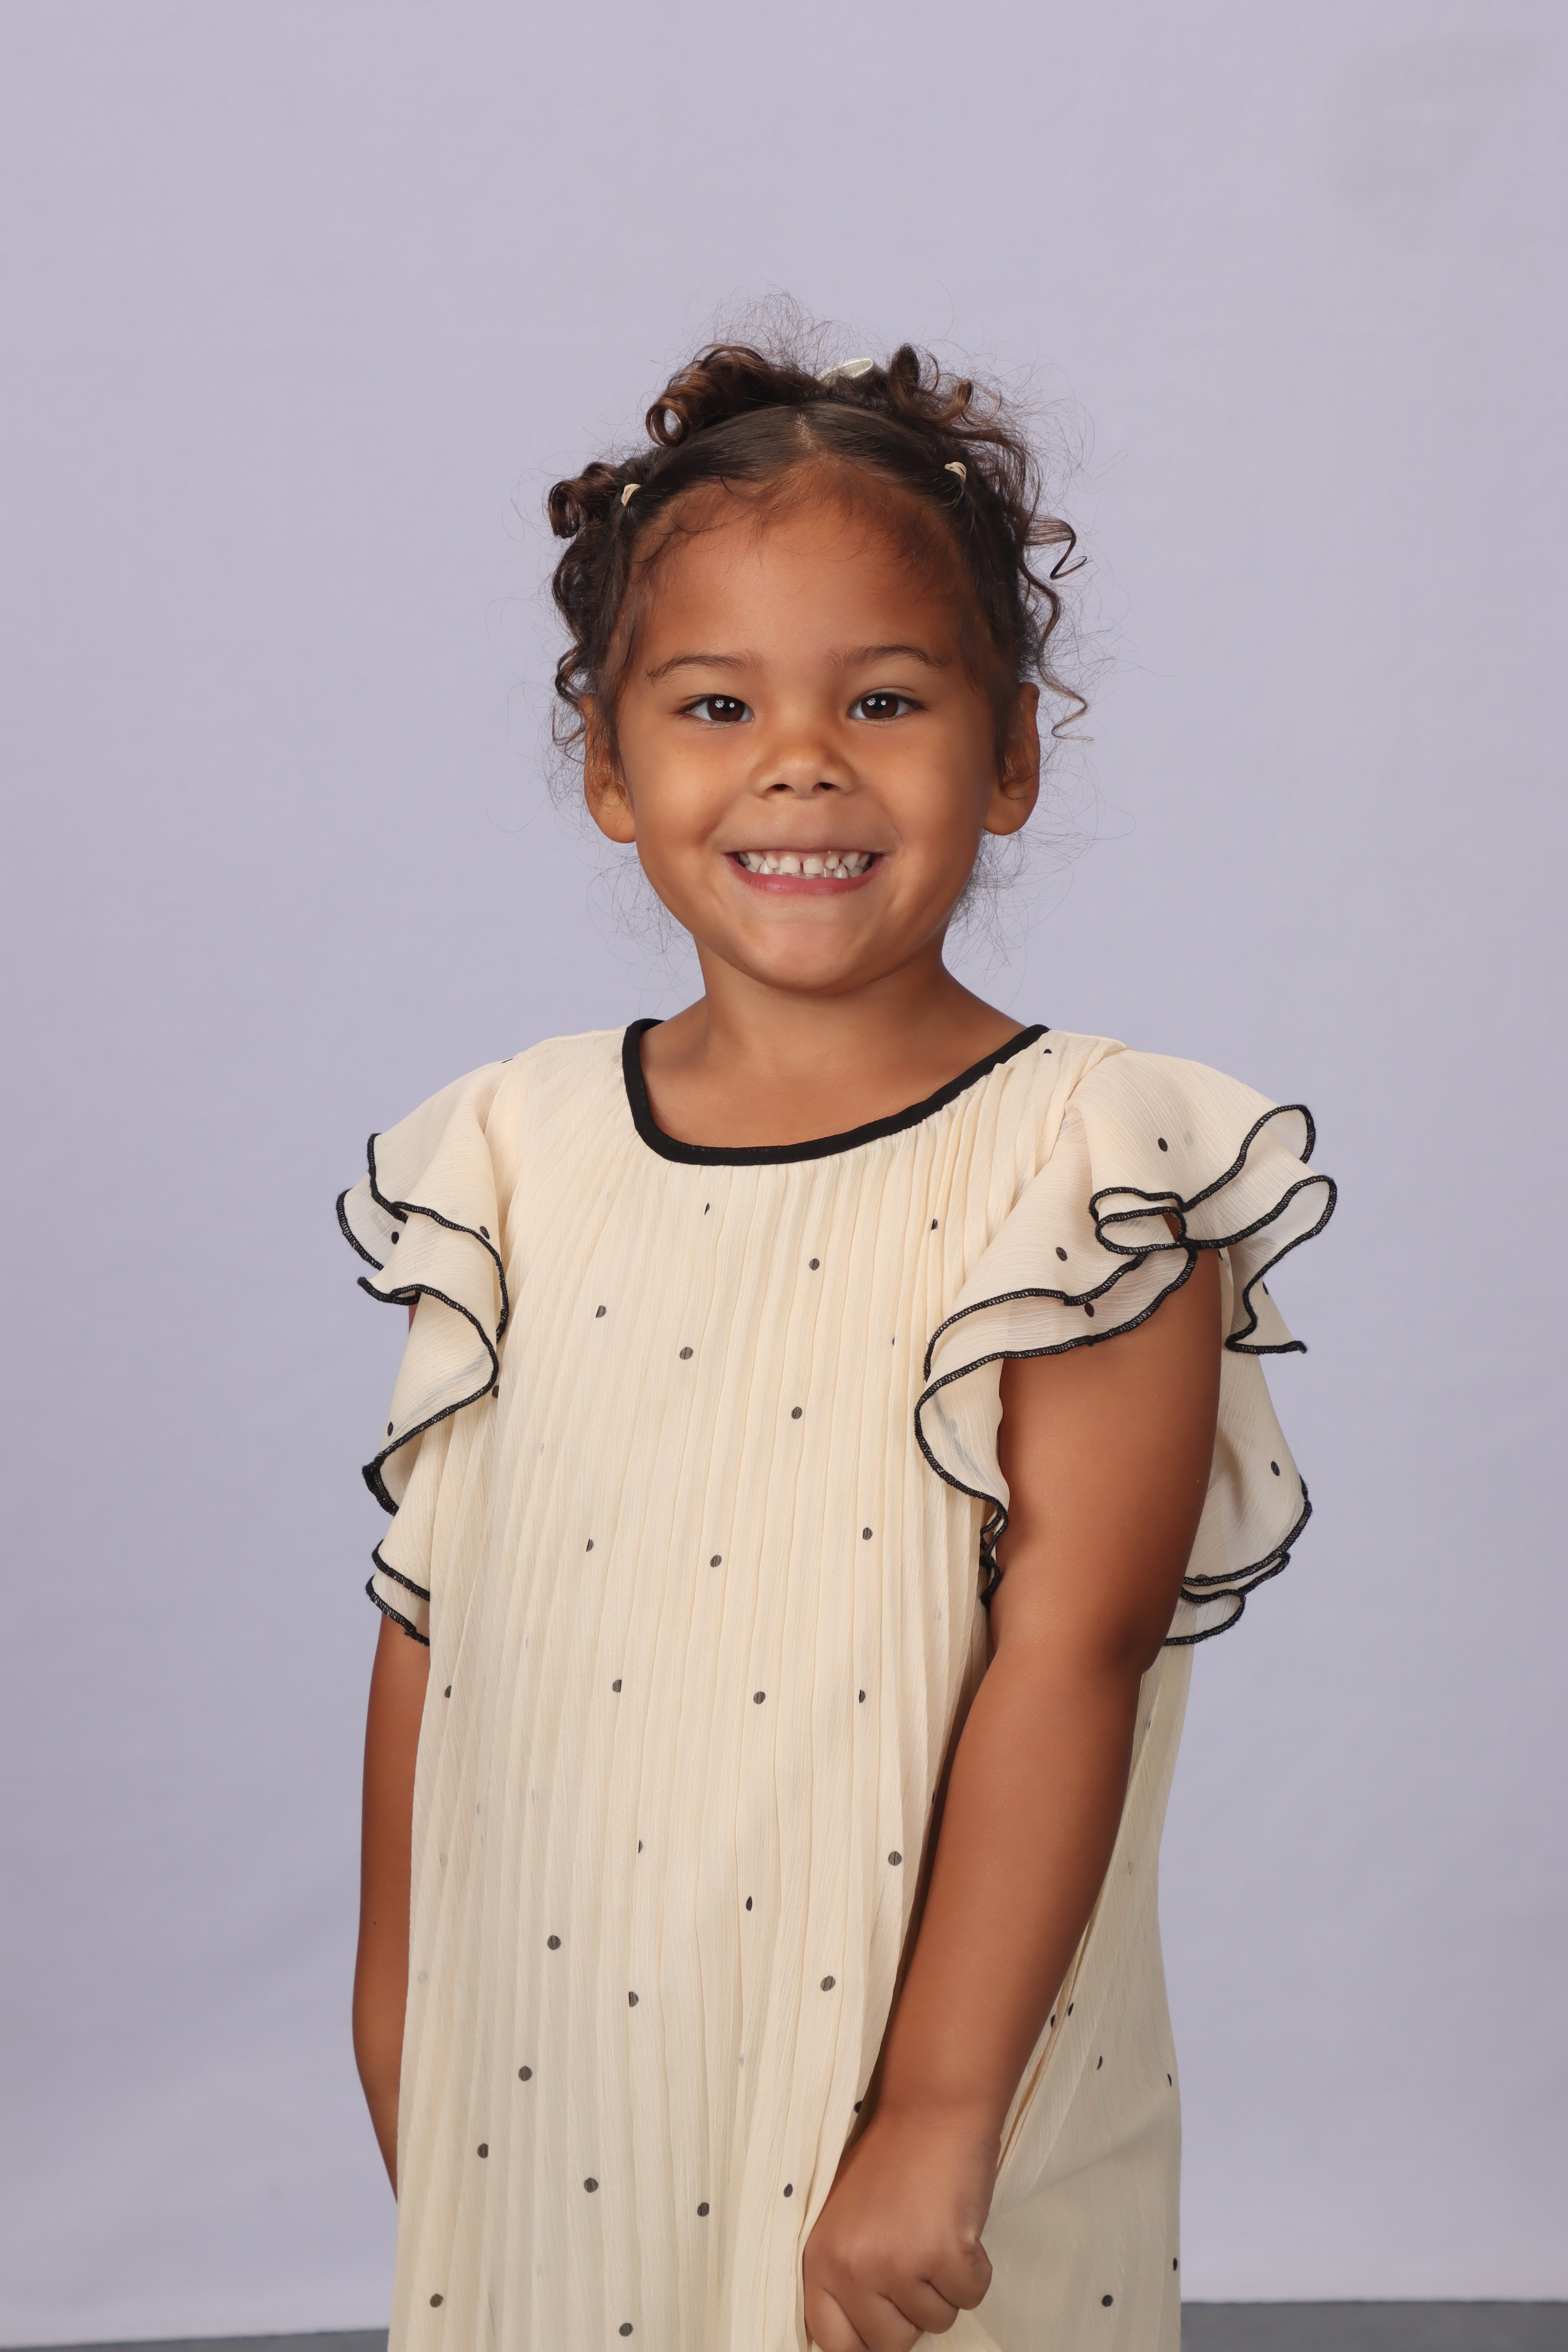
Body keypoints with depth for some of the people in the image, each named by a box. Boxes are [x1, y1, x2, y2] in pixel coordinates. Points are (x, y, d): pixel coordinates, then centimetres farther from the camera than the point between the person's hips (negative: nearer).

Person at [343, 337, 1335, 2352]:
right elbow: (434, 1616, 7)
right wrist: (397, 2001, 11)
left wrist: (937, 2119, -17)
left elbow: (1067, 1658, -16)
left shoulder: (1087, 1171, -12)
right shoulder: (521, 1156, 1)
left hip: (887, 2064, -3)